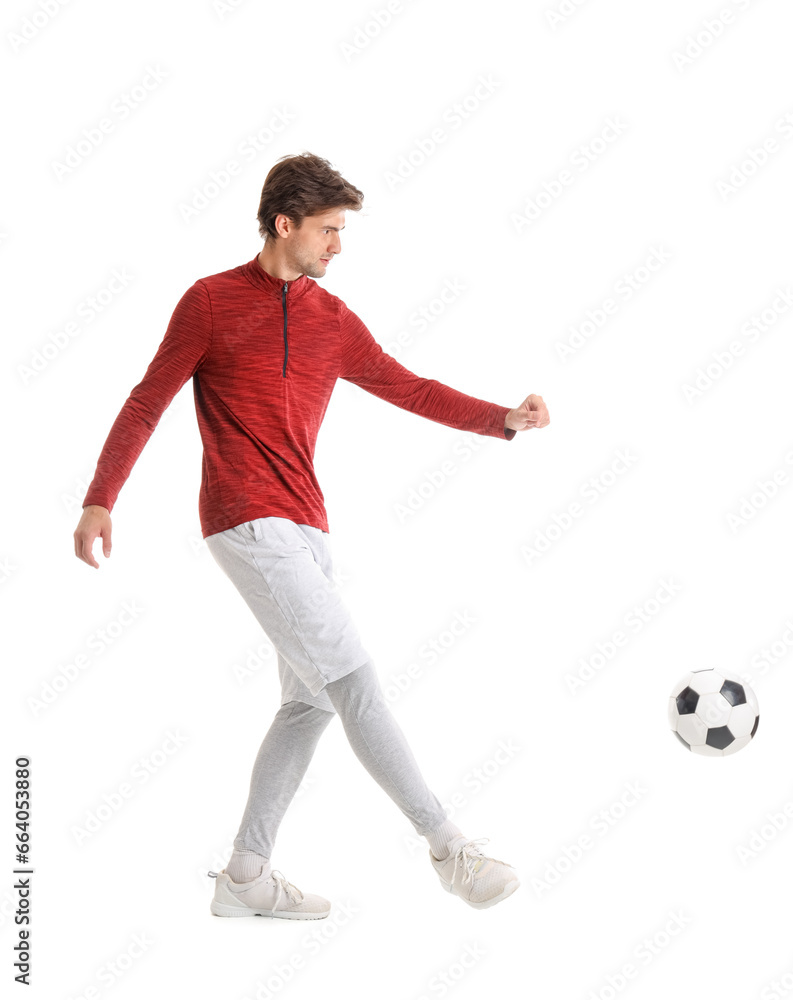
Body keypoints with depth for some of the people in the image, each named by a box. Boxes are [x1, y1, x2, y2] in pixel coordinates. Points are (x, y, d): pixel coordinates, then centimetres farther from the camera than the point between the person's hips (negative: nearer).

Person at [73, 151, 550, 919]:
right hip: (248, 523, -7)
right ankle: (446, 846, -7)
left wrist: (503, 419, -1)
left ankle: (245, 876, 19)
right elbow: (147, 402, 3)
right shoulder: (212, 302, -1)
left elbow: (406, 388, 12)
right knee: (352, 677, -12)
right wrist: (100, 500, -2)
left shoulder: (333, 321, 13)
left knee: (310, 700, 8)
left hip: (303, 527, 7)